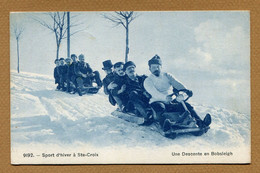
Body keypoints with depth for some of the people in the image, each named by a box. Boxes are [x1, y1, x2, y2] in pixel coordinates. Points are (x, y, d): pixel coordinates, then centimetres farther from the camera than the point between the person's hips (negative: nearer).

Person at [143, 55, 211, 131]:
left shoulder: (167, 76, 20)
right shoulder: (148, 81, 6)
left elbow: (177, 83, 1)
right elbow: (154, 93, -14)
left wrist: (186, 90, -22)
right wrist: (165, 97, -36)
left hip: (171, 102, 4)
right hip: (157, 102, -4)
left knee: (186, 105, -21)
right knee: (160, 108, -38)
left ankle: (200, 123, -38)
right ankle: (165, 125, -66)